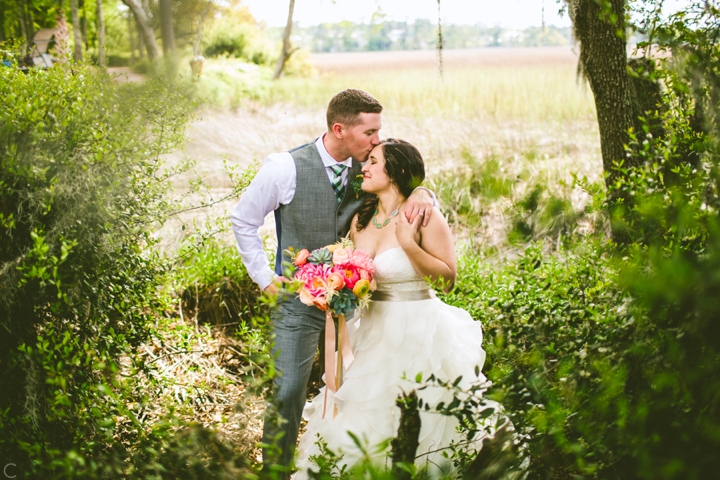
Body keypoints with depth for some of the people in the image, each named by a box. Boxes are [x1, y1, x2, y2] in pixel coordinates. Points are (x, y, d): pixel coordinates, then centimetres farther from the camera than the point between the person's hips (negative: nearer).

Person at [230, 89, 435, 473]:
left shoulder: (366, 167, -4)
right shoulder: (286, 168, -13)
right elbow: (243, 221, 0)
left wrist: (421, 192, -17)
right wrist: (265, 279, -2)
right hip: (297, 299, -3)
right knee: (288, 394, -3)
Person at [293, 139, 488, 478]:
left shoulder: (423, 217, -13)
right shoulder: (361, 218, 7)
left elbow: (448, 277, -16)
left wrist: (408, 243, -24)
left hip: (417, 332, -6)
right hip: (373, 331, 7)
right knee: (360, 421, 12)